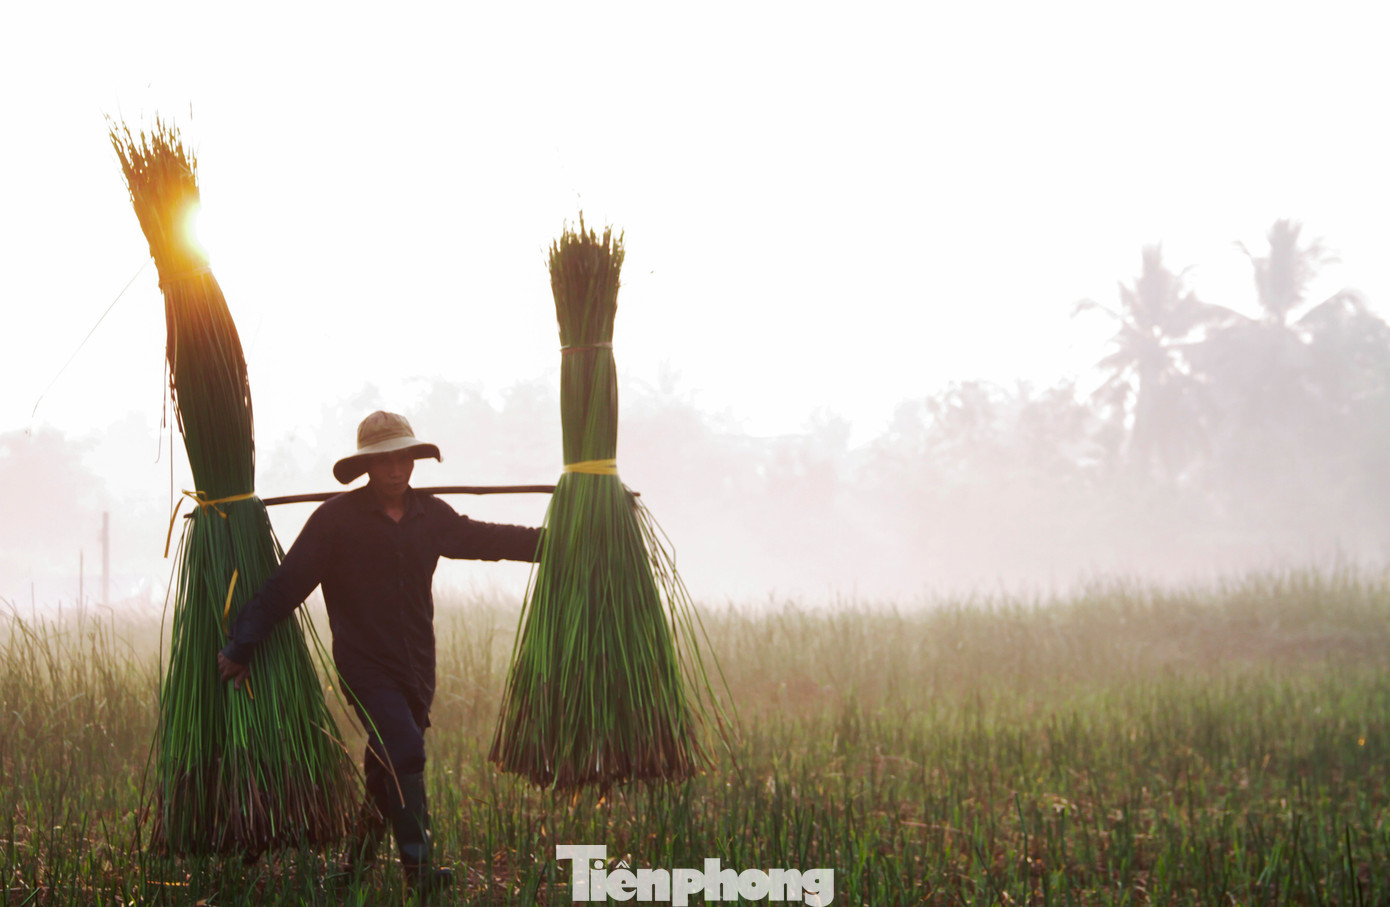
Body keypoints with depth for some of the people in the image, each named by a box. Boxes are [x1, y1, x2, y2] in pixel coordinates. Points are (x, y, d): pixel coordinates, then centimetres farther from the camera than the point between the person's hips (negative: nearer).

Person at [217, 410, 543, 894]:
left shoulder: (431, 516, 7)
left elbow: (487, 539, 22)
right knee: (404, 750, -20)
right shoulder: (337, 518, -7)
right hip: (365, 664, -5)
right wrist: (242, 647, -8)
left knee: (386, 771, 9)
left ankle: (358, 862, 22)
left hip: (417, 667, 5)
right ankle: (417, 864, -21)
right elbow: (286, 585, -7)